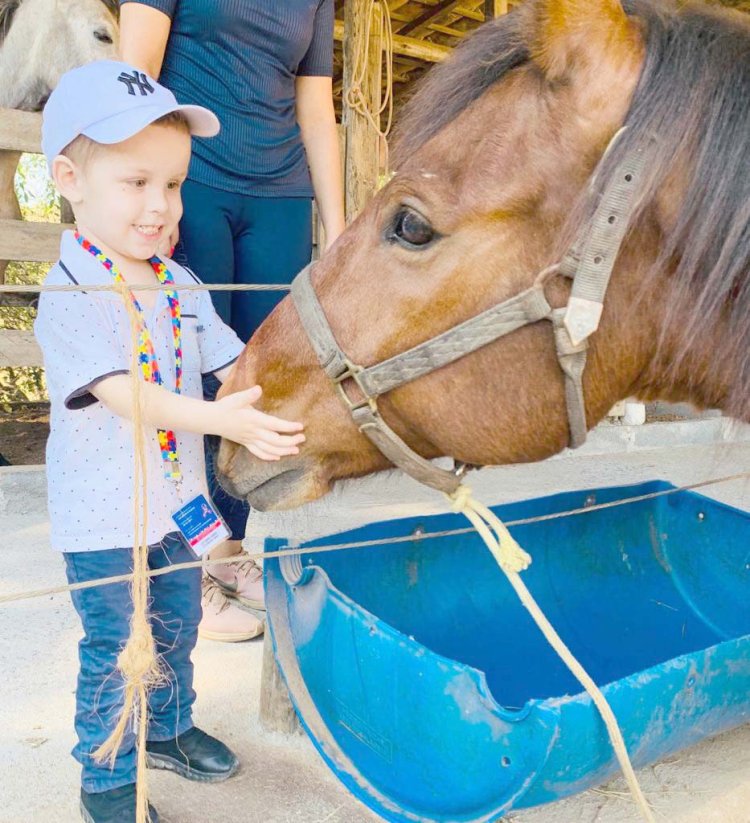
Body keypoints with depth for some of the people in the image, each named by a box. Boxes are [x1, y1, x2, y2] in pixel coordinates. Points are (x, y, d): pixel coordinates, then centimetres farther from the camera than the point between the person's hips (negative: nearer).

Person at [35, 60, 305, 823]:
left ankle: (167, 729, 46)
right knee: (113, 652, 8)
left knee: (176, 630, 22)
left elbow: (234, 361, 5)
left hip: (178, 501, 7)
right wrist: (221, 419, -42)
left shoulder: (180, 286, 2)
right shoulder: (68, 296, -20)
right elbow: (122, 393, -31)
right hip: (103, 517, -6)